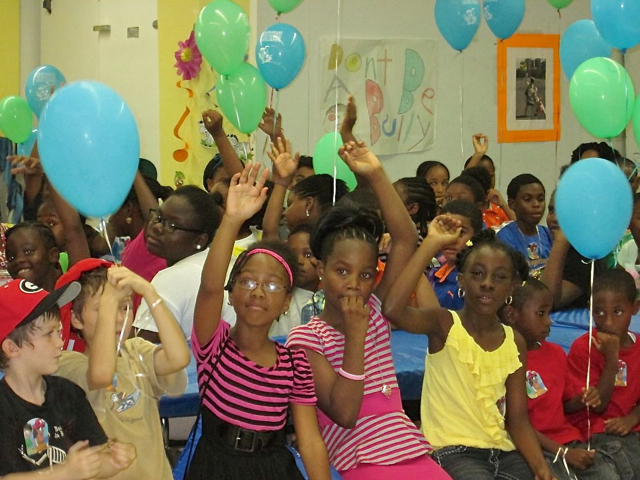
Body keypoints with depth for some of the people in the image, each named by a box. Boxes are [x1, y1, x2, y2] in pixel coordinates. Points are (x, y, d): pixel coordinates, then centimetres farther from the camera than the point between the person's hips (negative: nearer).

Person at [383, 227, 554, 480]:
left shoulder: (514, 342, 7)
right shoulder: (445, 324, -7)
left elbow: (518, 420, 6)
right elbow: (392, 309, -29)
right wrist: (432, 244, -25)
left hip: (504, 452, 5)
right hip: (452, 453, -5)